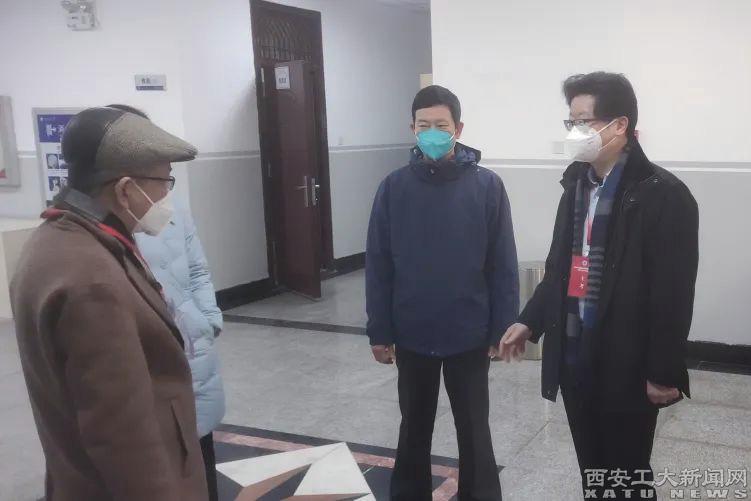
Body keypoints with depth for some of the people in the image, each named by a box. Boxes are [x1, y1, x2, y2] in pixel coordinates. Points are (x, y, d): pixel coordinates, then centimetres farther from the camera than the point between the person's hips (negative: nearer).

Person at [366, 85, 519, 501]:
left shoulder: (487, 186, -8)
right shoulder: (394, 188, -4)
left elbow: (503, 265, -5)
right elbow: (378, 266, -1)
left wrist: (503, 328, -5)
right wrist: (379, 331, -2)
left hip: (470, 336, -1)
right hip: (411, 337, 2)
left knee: (473, 431, 14)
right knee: (414, 428, 19)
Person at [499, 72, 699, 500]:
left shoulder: (663, 195, -14)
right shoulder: (578, 183, 9)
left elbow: (674, 295, -16)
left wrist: (664, 373, -15)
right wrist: (530, 321, 13)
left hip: (626, 367, -6)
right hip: (575, 359, 6)